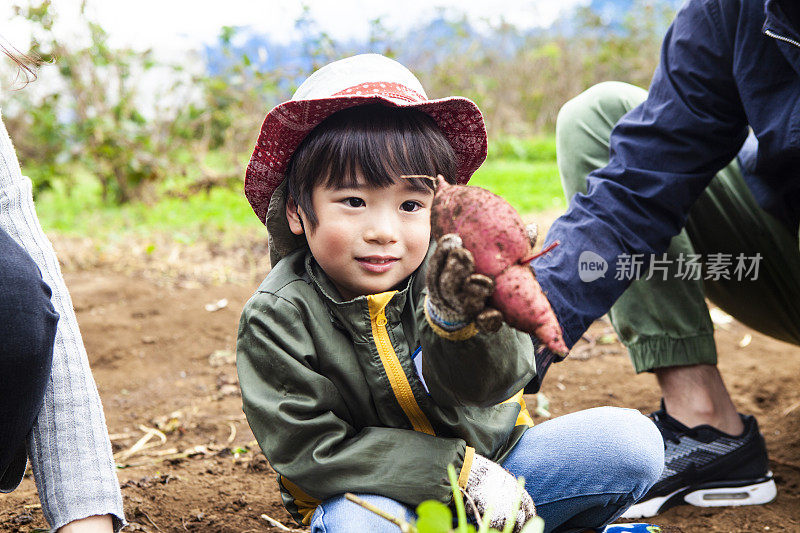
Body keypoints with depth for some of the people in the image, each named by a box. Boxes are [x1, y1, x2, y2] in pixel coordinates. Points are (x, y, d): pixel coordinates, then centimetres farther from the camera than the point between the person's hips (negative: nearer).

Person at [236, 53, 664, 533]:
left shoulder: (445, 271, -14)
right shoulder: (278, 318, -17)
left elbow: (491, 384, -24)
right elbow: (312, 449, -20)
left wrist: (459, 320, -49)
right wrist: (463, 470, -24)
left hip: (489, 462, 2)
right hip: (377, 492, -1)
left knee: (634, 440, -12)